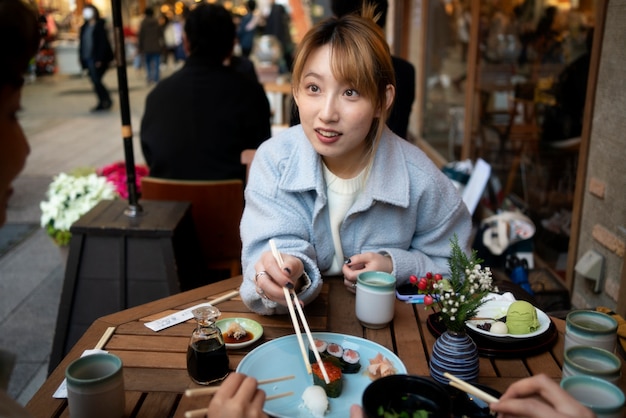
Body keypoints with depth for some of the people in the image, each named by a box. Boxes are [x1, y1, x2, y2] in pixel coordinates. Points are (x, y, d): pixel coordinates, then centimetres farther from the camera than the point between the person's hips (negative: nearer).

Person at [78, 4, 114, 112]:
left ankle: (107, 101, 5)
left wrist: (99, 59, -18)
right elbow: (82, 43, 17)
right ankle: (102, 103, 14)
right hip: (88, 59, 7)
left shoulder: (100, 26, -7)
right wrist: (82, 57, 10)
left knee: (96, 80, -10)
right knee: (95, 81, 8)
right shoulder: (84, 27, 13)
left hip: (97, 59, -7)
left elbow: (103, 43, -12)